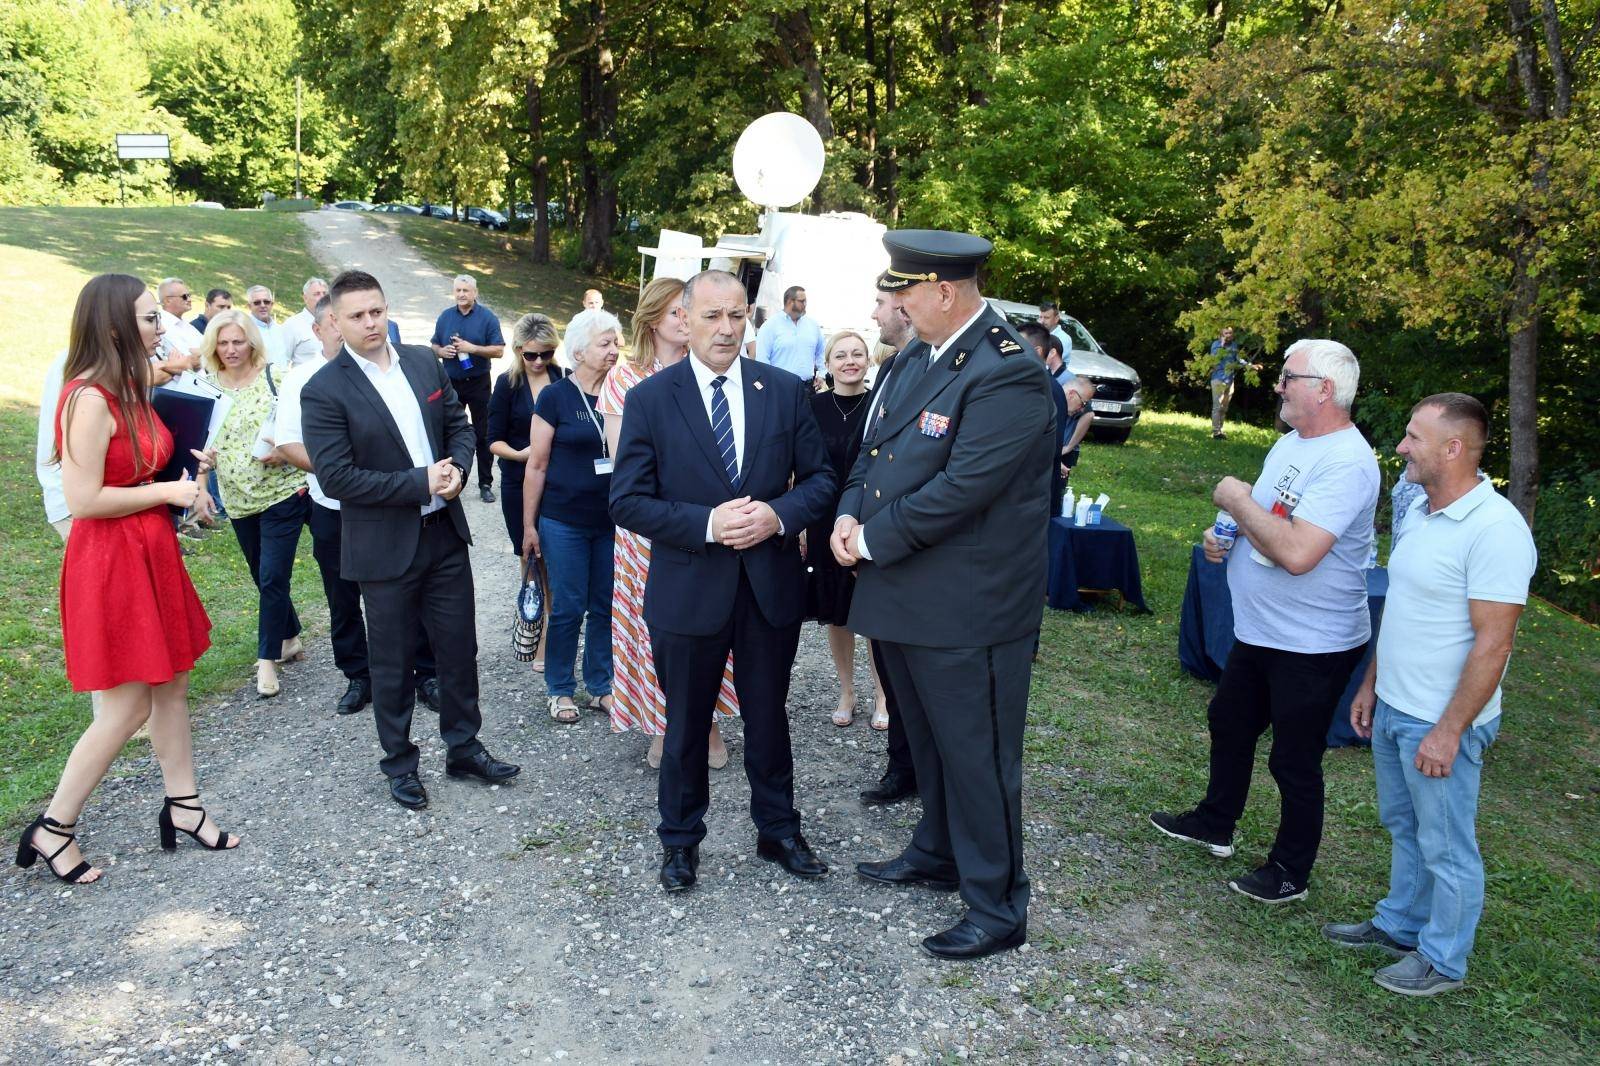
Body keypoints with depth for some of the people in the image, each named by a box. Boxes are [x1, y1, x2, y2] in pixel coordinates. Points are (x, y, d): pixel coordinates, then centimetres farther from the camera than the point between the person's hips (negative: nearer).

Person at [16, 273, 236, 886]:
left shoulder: (130, 389, 9)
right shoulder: (89, 399, -20)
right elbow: (83, 500, -23)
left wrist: (183, 482, 5)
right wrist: (167, 491, -15)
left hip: (150, 552, 9)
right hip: (111, 562, -9)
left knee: (171, 683, 14)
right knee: (127, 708, -1)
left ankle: (182, 807, 26)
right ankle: (52, 830, 16)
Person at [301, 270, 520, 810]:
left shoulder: (425, 363, 3)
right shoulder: (324, 391, -13)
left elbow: (459, 426, 10)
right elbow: (336, 477, -19)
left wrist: (456, 468, -12)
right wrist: (420, 483, -21)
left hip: (445, 533, 5)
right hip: (384, 547, -4)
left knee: (459, 648, 13)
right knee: (392, 663, 11)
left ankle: (464, 747, 31)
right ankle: (399, 762, 29)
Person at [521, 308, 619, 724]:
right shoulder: (556, 397, -7)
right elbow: (537, 465, -4)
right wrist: (529, 525, -4)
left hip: (611, 520, 4)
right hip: (564, 522, -3)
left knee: (605, 606, 10)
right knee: (568, 608, 4)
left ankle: (600, 685, 25)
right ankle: (560, 689, 21)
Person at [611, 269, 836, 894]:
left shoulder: (785, 390, 0)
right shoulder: (650, 399, -6)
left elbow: (819, 477, 3)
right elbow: (628, 500, -9)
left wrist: (779, 514, -17)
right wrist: (707, 524, -22)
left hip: (771, 585, 2)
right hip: (688, 590, -1)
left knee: (769, 718, 17)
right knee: (686, 725, 14)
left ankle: (778, 831, 37)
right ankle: (680, 840, 34)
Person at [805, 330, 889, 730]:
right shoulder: (813, 407, -2)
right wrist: (800, 526, 1)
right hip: (826, 528, 1)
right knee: (836, 615, 11)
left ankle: (881, 695, 22)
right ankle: (846, 692, 28)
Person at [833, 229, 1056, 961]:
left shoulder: (1008, 376, -21)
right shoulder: (919, 356, 10)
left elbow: (958, 490, -25)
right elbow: (876, 449, 14)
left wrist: (872, 541, -16)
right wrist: (850, 514, -4)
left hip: (967, 610, -9)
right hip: (905, 598, 9)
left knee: (976, 758, 4)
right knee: (929, 743, 25)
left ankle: (997, 909, 21)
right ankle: (938, 854, 46)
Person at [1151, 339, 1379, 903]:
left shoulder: (1347, 464, -25)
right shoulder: (1291, 442, 7)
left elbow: (1296, 553, -34)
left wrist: (1239, 500, -22)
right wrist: (1226, 535, 0)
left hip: (1312, 645, -10)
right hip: (1258, 630, 10)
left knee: (1294, 761, 6)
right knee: (1229, 725, 23)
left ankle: (1290, 872, 25)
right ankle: (1214, 823, 43)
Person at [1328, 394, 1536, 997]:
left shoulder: (1495, 530, -22)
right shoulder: (1422, 511, 6)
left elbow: (1492, 644, -23)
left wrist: (1448, 732, -22)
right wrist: (1371, 685, 16)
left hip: (1440, 724, -8)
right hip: (1392, 710, 8)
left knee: (1446, 848, 9)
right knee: (1403, 828, 23)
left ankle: (1443, 960, 26)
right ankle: (1399, 925, 41)